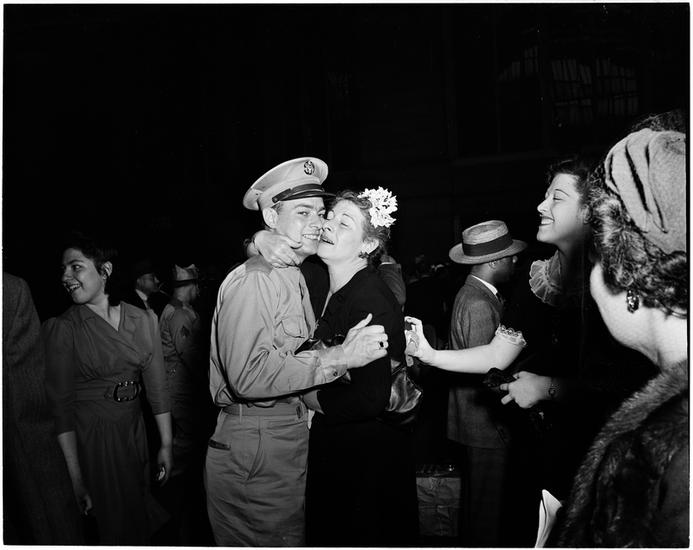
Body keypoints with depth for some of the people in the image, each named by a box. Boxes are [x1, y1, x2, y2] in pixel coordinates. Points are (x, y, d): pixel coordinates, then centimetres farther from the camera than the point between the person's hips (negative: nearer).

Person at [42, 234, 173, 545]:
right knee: (115, 526, 10)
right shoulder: (62, 328, -11)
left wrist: (166, 445, 1)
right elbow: (60, 405, -13)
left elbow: (157, 384, 1)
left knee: (141, 516, 18)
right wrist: (76, 478, -16)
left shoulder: (142, 320, -3)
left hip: (133, 430, 3)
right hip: (89, 435, -3)